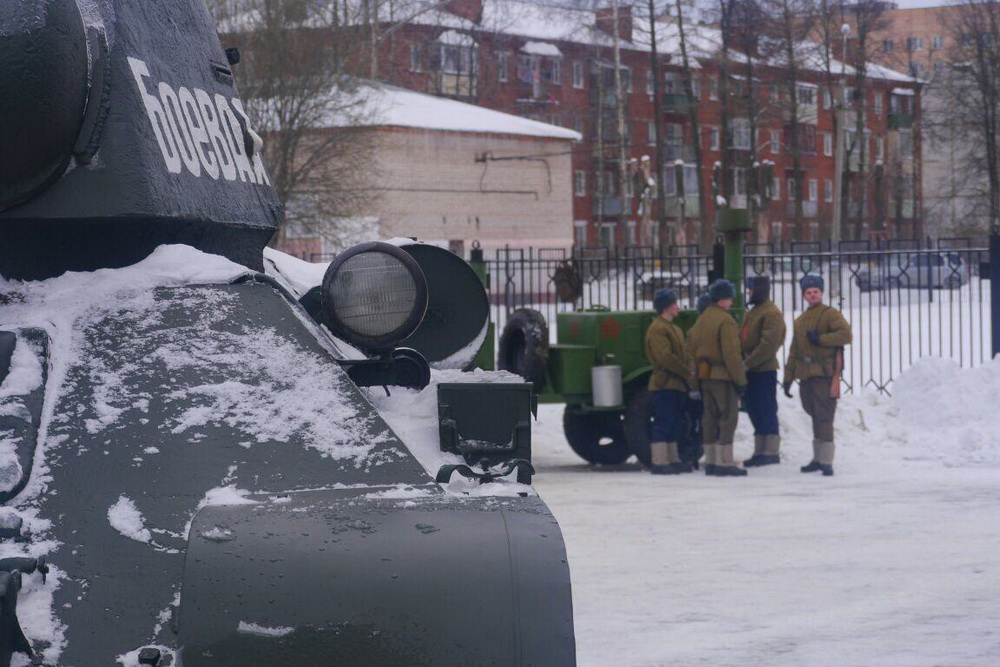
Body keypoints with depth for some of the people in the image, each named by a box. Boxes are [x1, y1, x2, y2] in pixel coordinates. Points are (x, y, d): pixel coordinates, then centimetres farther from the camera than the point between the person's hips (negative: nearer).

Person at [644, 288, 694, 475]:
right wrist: (687, 372, -15)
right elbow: (665, 356, -21)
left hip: (678, 384, 10)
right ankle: (659, 462, -8)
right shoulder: (657, 329, -13)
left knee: (674, 423, 14)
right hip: (665, 382, -10)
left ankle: (673, 460, 21)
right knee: (664, 422, -9)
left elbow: (683, 354, 20)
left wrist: (689, 369, -1)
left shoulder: (674, 328, 20)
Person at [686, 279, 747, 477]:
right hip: (723, 376, -9)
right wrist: (740, 380, -16)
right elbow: (731, 354, -19)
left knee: (710, 417, 13)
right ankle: (724, 462, -9)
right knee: (728, 417, -5)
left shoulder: (702, 320, 13)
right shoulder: (726, 321, -14)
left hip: (705, 376, 9)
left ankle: (711, 461, 17)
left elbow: (691, 347, 16)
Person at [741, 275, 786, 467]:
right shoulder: (752, 313, 18)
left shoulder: (771, 314, -12)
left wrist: (748, 362, -21)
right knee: (754, 409, 11)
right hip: (752, 370, 9)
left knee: (766, 410, -6)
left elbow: (769, 344, -21)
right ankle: (760, 451, 17)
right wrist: (744, 360, 4)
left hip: (764, 370, -9)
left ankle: (771, 452, -3)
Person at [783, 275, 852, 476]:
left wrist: (820, 339, -18)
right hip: (806, 376, 7)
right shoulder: (799, 321, 19)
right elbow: (794, 352, 21)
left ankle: (826, 462, -15)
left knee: (824, 417, -11)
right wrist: (788, 378, 16)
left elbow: (845, 334, -17)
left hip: (824, 374, -7)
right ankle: (818, 458, 20)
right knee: (815, 416, 12)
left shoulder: (830, 314, -1)